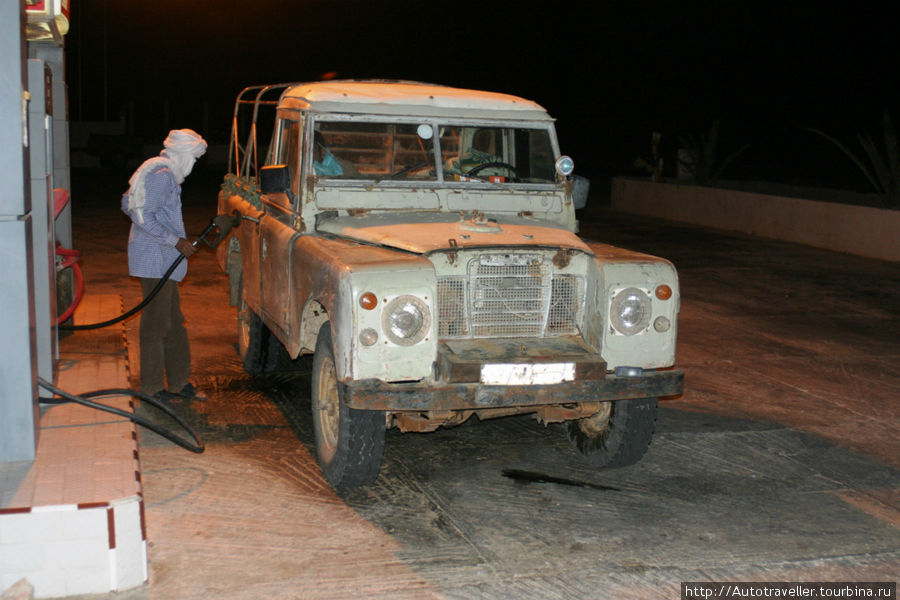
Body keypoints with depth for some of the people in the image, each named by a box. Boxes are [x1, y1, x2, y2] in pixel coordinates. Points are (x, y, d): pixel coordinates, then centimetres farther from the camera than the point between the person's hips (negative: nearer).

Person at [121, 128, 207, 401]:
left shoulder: (155, 169, 16)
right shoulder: (162, 174, -15)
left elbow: (128, 205, 22)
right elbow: (141, 215, -22)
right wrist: (176, 241, -20)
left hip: (163, 260, 11)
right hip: (156, 259, -11)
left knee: (174, 322, 14)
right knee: (156, 323, -4)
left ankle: (179, 382, 21)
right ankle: (152, 388, 4)